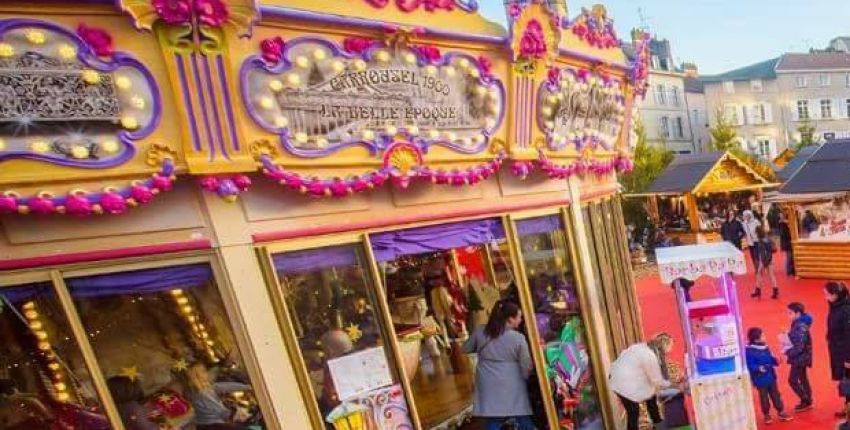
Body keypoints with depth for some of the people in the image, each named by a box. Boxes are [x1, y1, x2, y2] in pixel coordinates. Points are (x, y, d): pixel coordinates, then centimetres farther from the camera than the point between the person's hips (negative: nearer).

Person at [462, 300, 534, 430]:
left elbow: (466, 349, 14)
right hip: (513, 388, -2)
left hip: (489, 388, 2)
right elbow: (526, 368, -5)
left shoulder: (480, 331, -1)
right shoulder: (518, 337, -9)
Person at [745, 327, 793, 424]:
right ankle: (766, 415, 24)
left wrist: (775, 361, -5)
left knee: (776, 395, 18)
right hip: (760, 379, -7)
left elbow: (769, 358, 14)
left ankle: (781, 412, 32)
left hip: (771, 377, 7)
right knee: (764, 397, 8)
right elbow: (749, 365, -22)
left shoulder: (765, 347, 1)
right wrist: (758, 368, -37)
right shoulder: (750, 351, -23)